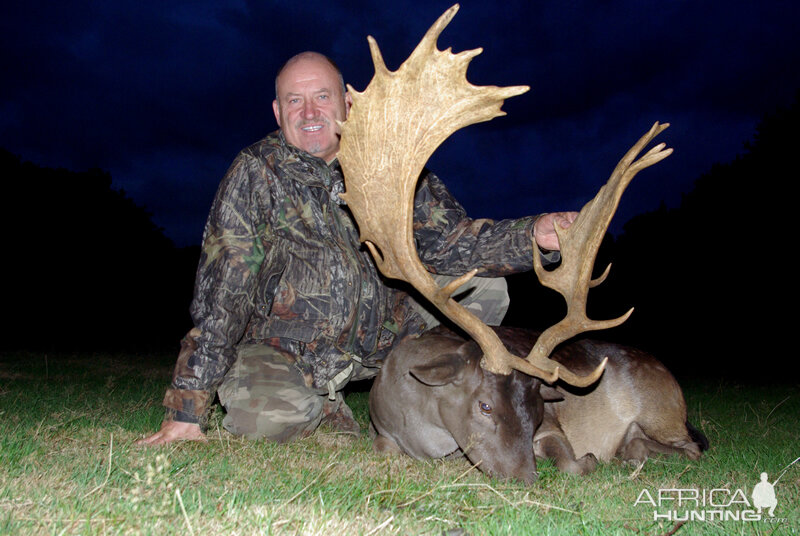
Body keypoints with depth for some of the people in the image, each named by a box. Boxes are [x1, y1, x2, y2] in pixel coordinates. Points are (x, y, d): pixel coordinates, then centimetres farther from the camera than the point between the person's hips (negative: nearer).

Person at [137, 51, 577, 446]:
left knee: (485, 286, -9)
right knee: (267, 418, -31)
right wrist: (186, 411, -20)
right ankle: (321, 410, 7)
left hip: (377, 338, 3)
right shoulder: (256, 172, -13)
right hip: (280, 347, -2)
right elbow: (222, 292, -17)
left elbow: (449, 241, -9)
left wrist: (534, 235, -28)